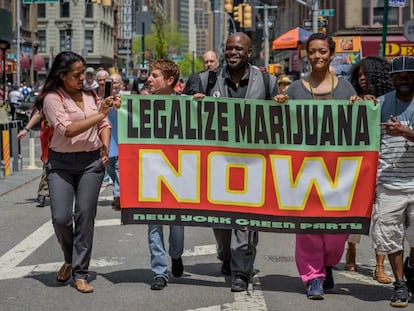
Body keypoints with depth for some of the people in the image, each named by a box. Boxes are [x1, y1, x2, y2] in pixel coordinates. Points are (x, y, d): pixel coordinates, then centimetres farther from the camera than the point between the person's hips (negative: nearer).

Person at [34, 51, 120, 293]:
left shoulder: (90, 96, 8)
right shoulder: (52, 98, -7)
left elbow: (104, 125, 17)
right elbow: (68, 129, -19)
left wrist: (106, 148, 1)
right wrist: (99, 114, -20)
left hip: (92, 162, 3)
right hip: (61, 163, -3)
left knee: (85, 217, 0)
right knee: (61, 218, -9)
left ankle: (80, 273, 8)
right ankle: (70, 259, 21)